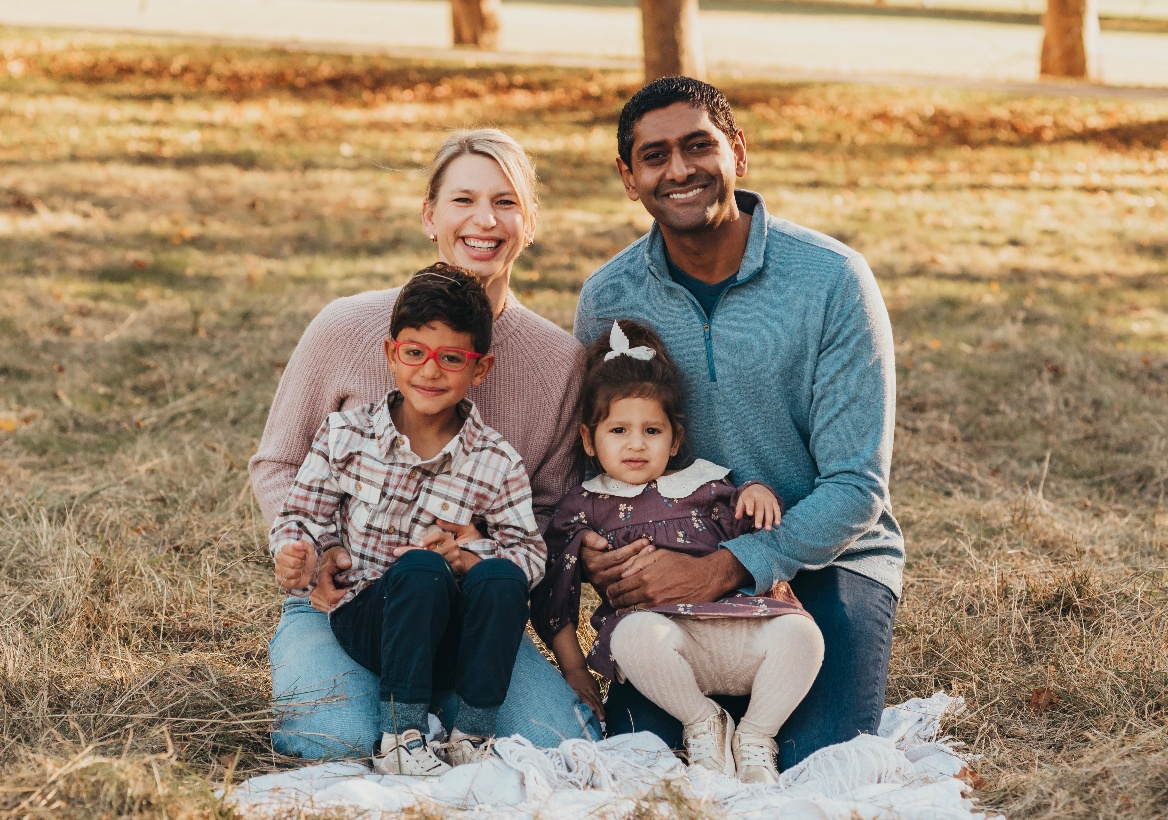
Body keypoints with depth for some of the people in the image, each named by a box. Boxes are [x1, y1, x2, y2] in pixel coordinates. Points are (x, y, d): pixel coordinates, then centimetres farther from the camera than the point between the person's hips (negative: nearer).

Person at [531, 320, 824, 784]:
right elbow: (553, 589, 14)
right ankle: (702, 724, -11)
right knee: (636, 635, -39)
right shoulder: (585, 507, 16)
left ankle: (755, 738, -5)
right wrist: (572, 666, 9)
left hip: (739, 631, 3)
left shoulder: (703, 486, 22)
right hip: (658, 622, -2)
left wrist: (758, 495, -1)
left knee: (800, 633, -26)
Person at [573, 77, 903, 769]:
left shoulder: (833, 280, -15)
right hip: (677, 561, 3)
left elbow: (858, 486, -17)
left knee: (815, 764, -21)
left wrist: (723, 568, -27)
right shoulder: (607, 298, -4)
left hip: (828, 553, -2)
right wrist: (589, 545, -15)